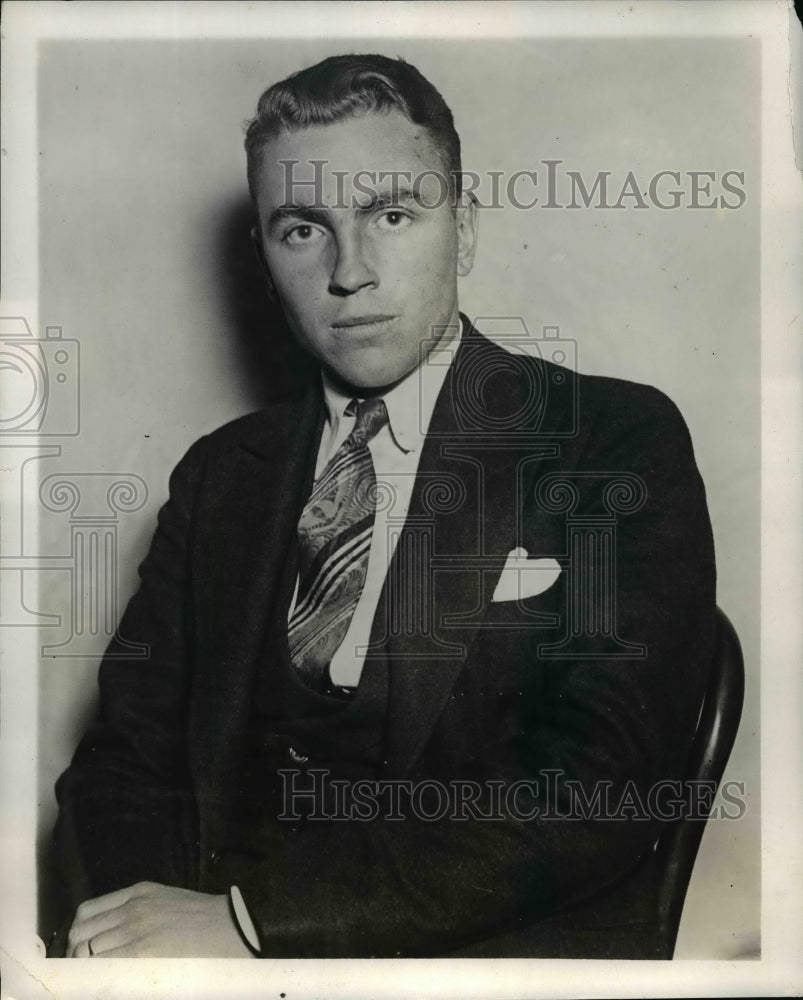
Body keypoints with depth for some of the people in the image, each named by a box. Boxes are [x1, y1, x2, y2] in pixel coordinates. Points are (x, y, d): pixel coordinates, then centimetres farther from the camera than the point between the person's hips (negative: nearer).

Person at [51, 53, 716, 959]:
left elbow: (597, 791, -12)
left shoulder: (620, 444, -2)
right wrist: (131, 916, -13)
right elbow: (125, 749, 9)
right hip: (218, 938, 3)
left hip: (505, 948, -2)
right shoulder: (219, 474, 12)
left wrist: (252, 918, -17)